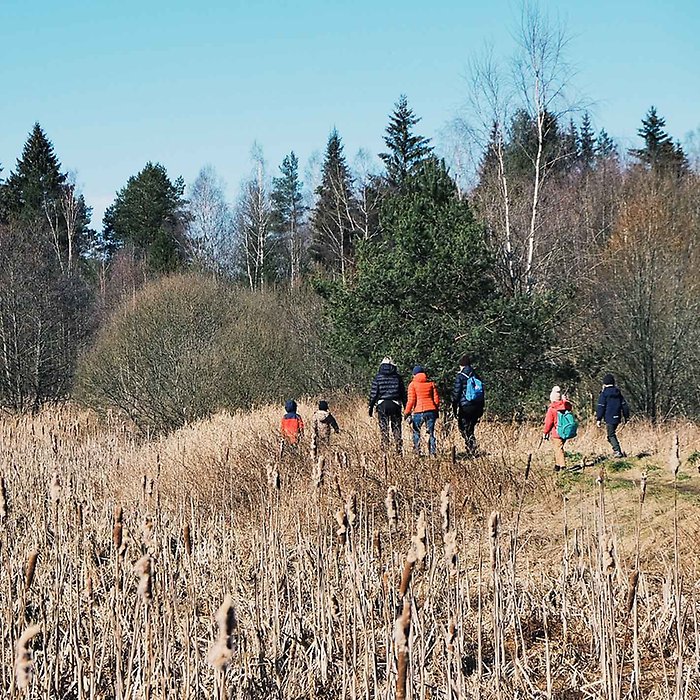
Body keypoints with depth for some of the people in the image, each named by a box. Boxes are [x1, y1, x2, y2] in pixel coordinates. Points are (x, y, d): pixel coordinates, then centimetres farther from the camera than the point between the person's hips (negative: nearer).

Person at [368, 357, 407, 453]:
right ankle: (399, 451, 4)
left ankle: (385, 450, -1)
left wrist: (371, 406, 4)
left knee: (384, 430, 3)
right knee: (396, 428, 6)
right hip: (395, 405, 1)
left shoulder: (378, 377, 0)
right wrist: (406, 407, 12)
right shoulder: (397, 377, 4)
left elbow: (373, 393, -2)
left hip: (382, 405, -1)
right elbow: (403, 393, 6)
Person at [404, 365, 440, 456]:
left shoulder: (413, 384, 2)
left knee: (416, 431, 11)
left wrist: (407, 413, 2)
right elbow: (436, 399, 9)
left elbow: (411, 400, -5)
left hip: (419, 411, -3)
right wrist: (436, 411, 19)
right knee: (431, 433, 9)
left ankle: (417, 451, 2)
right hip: (431, 410, 3)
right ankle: (433, 453, 2)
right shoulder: (431, 383, 11)